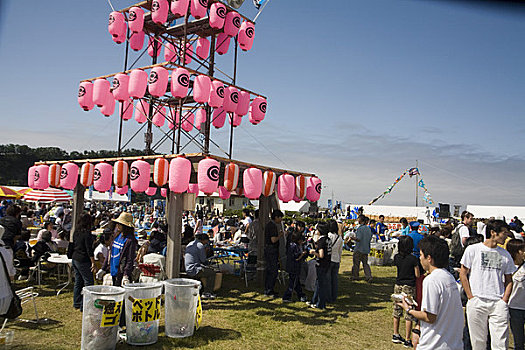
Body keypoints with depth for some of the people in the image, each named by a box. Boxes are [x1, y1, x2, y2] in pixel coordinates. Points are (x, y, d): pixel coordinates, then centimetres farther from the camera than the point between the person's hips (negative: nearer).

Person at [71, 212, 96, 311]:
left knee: (78, 281, 17)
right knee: (89, 282, -1)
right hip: (83, 261, -9)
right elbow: (89, 250, -19)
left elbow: (73, 245, 14)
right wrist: (93, 263, -16)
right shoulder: (87, 233, -18)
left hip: (74, 259, 9)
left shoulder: (76, 232, 6)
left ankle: (76, 303, 25)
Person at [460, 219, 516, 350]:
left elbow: (509, 280, 15)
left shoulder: (505, 254, 10)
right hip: (476, 303, -2)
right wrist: (471, 297, -4)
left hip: (498, 303, 2)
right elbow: (463, 274, 2)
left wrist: (504, 301, 2)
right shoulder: (473, 249, 0)